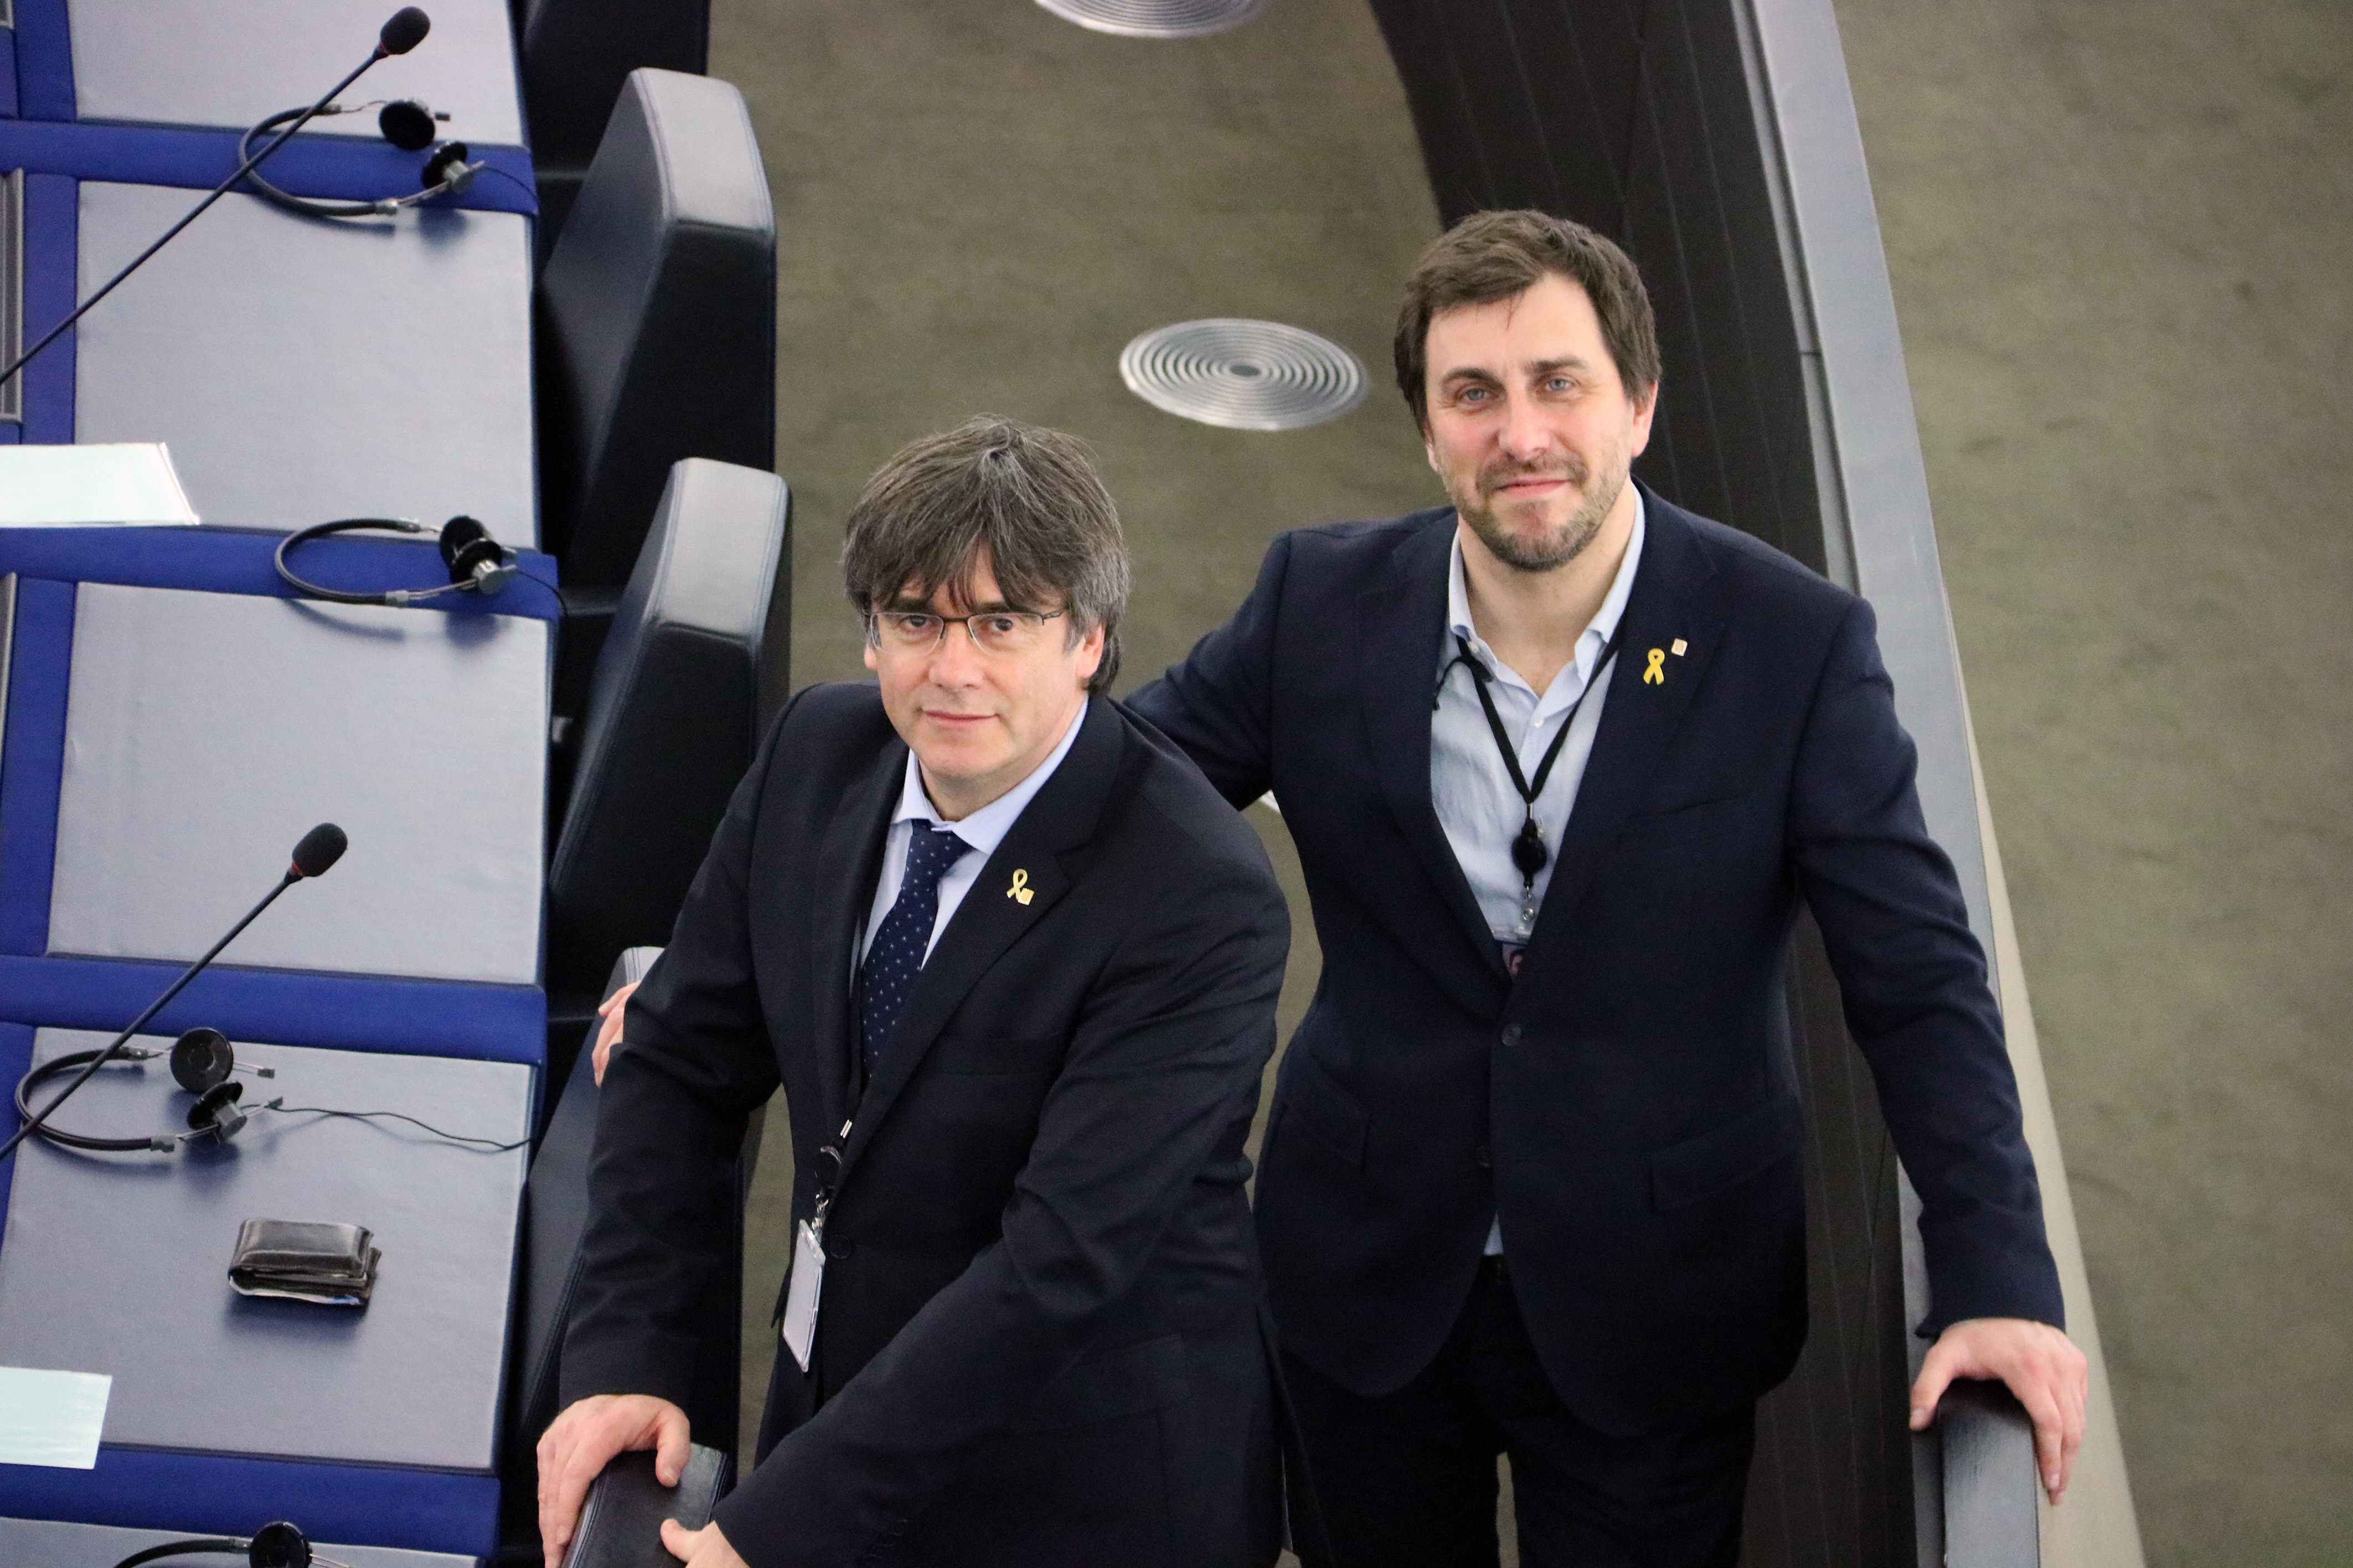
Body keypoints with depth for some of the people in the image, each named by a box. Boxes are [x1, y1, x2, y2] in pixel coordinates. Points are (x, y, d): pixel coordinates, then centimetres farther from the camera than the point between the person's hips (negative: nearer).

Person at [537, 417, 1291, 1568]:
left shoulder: (1197, 900, -26)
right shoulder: (818, 752, -6)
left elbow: (1059, 1263, -29)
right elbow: (680, 1064, 1)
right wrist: (621, 1362, -11)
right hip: (839, 1387, 5)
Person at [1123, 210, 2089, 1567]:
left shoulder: (1794, 643, -14)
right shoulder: (1322, 603, -8)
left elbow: (1918, 980, -12)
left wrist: (2000, 1278, -19)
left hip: (1653, 1307, -2)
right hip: (1370, 1285, 2)